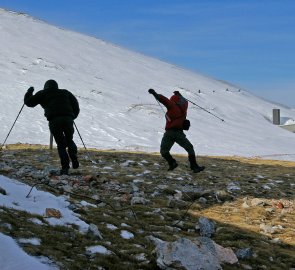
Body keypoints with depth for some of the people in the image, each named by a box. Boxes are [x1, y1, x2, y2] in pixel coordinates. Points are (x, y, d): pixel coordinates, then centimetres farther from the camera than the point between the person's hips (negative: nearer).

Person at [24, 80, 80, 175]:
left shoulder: (43, 94, 20)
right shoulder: (65, 92, 26)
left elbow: (29, 102, 23)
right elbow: (76, 105, 19)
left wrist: (29, 92, 40)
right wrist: (73, 116, 31)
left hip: (54, 121, -2)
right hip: (68, 119, 2)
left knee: (61, 145, 6)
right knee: (69, 140, 21)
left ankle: (65, 167, -5)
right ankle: (74, 159, -2)